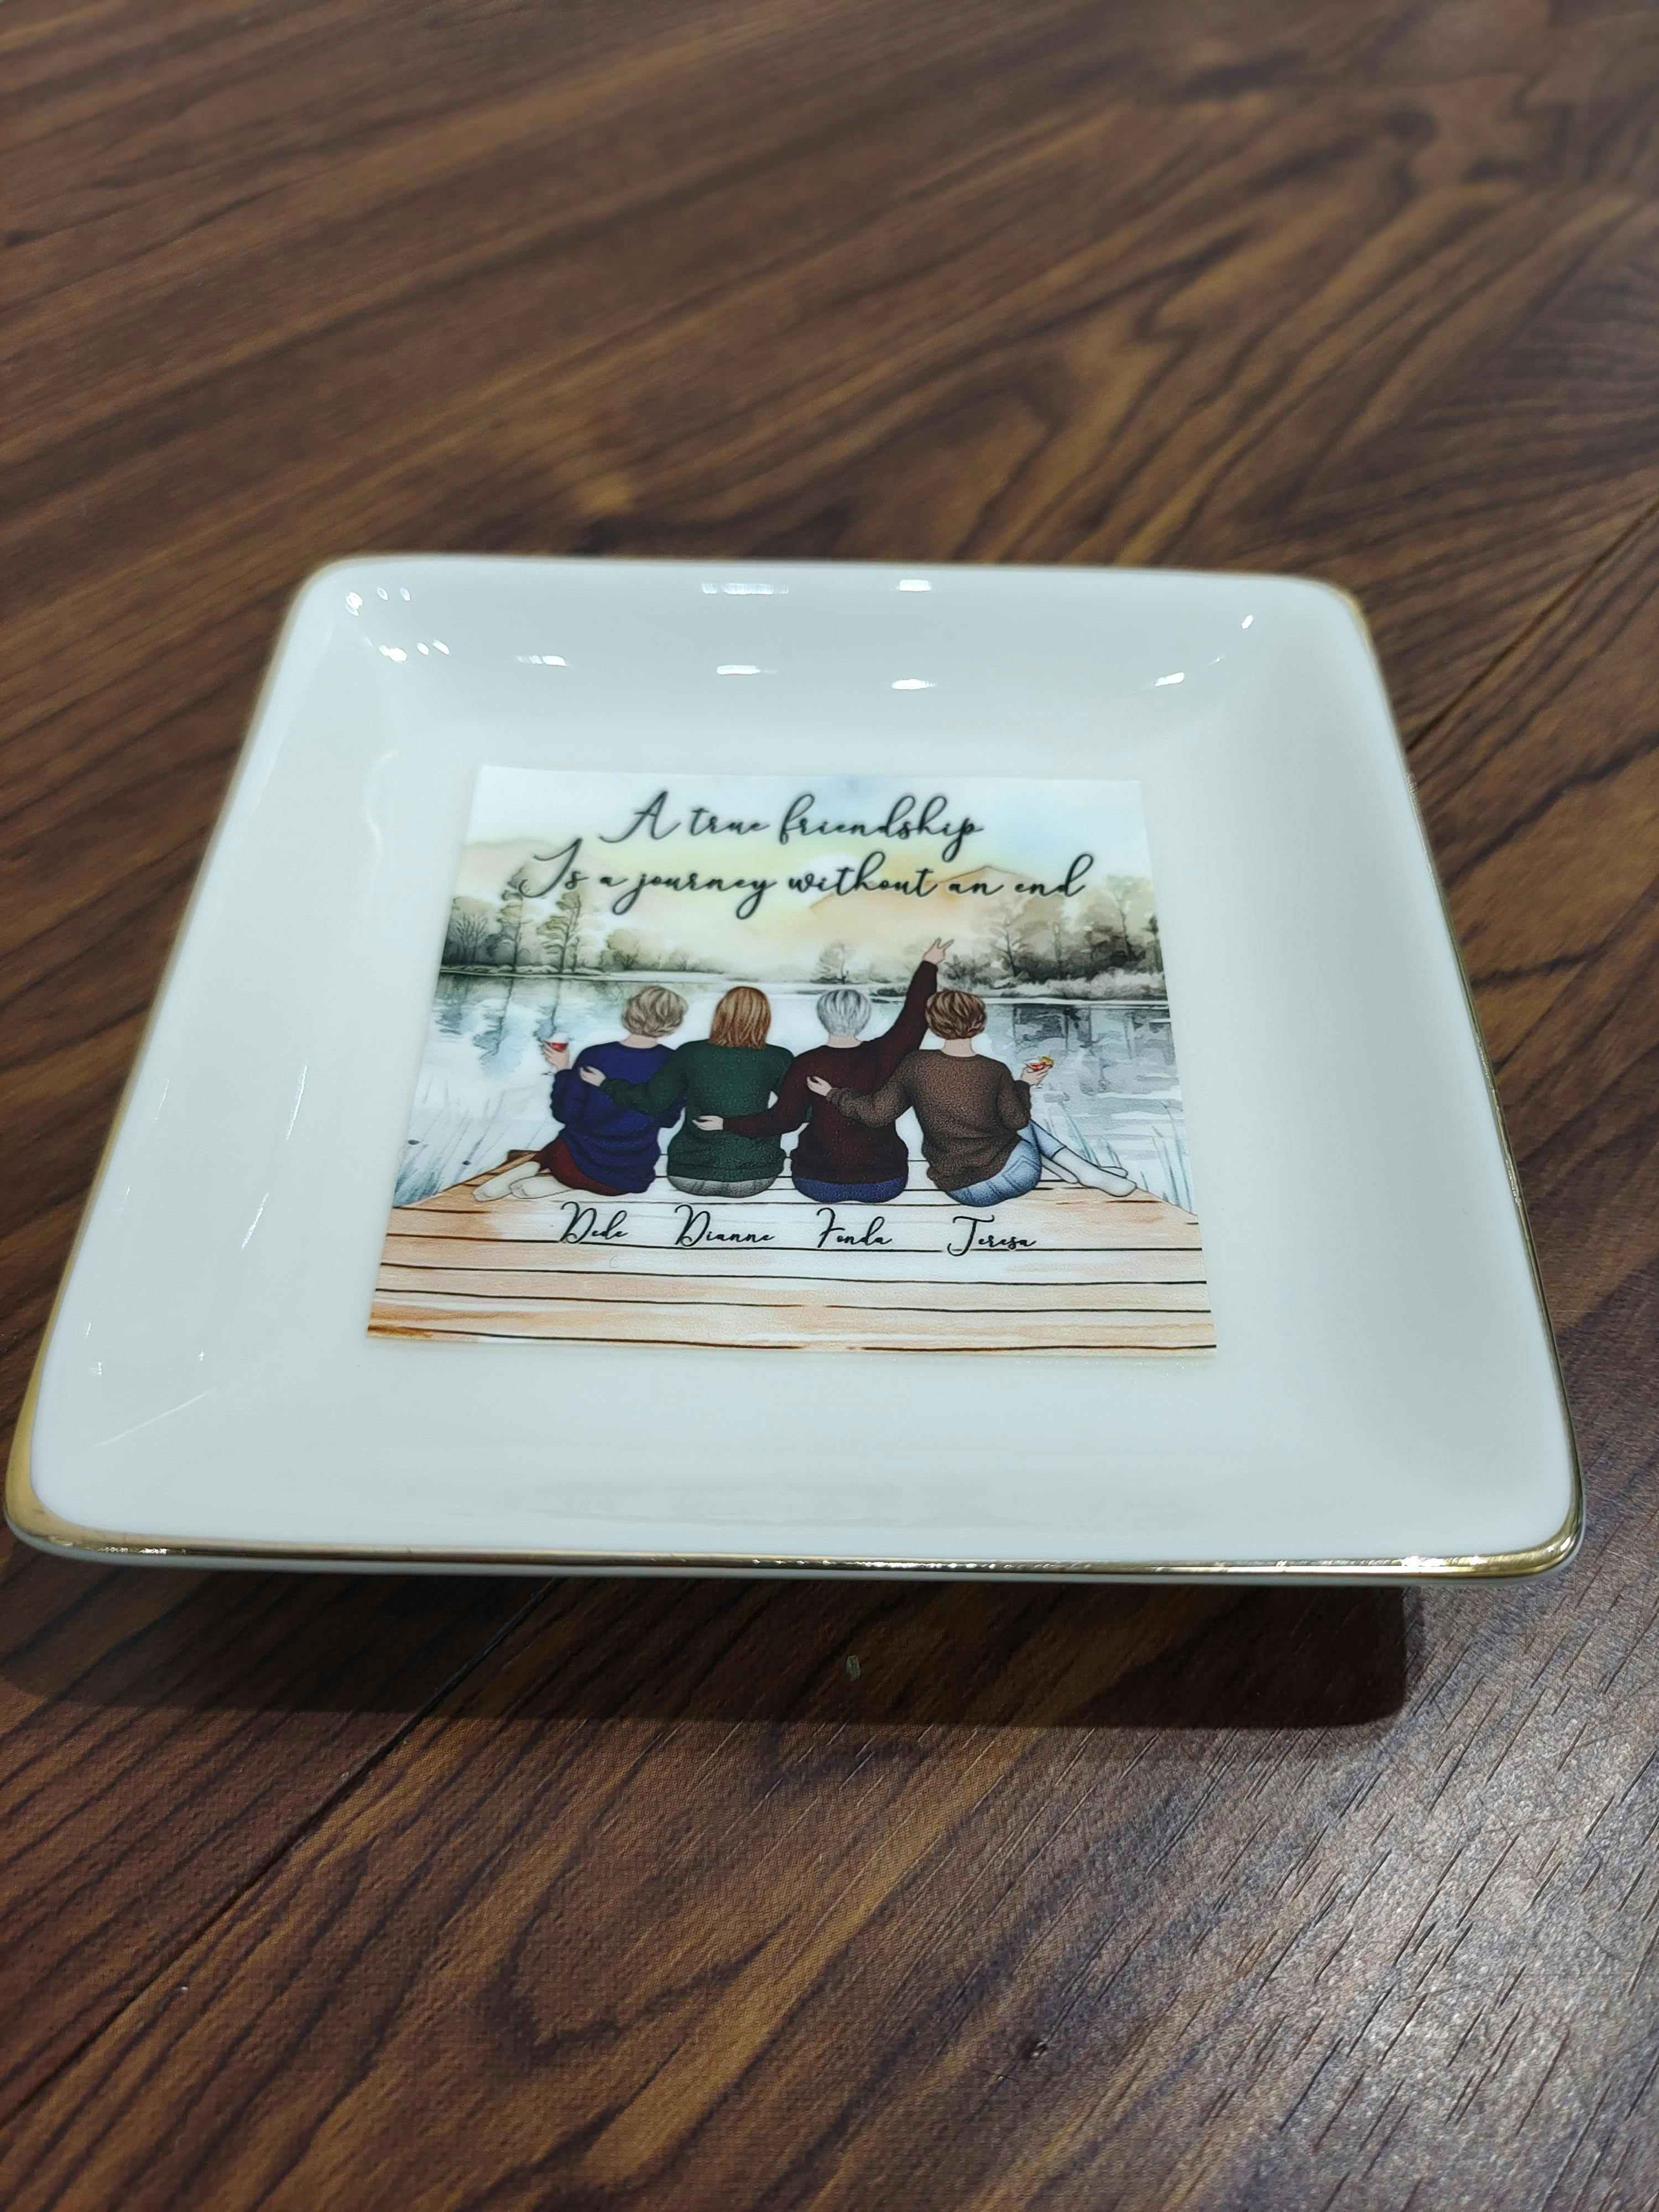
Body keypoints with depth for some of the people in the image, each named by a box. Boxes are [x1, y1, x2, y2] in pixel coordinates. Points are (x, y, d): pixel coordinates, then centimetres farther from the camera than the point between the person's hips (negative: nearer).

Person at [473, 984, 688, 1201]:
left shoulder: (592, 1057, -17)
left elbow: (566, 1114, -9)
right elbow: (670, 1118, 1)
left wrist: (562, 1070, 3)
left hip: (578, 1167, 1)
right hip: (627, 1182, -1)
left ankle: (533, 1165, 6)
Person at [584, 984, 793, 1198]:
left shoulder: (690, 1054, -6)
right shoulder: (776, 1059, -8)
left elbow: (651, 1102, -5)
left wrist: (606, 1084, 11)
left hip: (691, 1179, 2)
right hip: (755, 1180, -1)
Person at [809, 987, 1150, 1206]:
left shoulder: (914, 1065, -10)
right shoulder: (996, 1072, -14)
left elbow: (876, 1114, -9)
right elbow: (1017, 1119, -2)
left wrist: (833, 1094, 5)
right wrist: (1025, 1084, 16)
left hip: (960, 1191, 3)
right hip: (1015, 1174, -3)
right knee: (1023, 1124, 31)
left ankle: (1095, 1176, 20)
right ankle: (1092, 1174, 20)